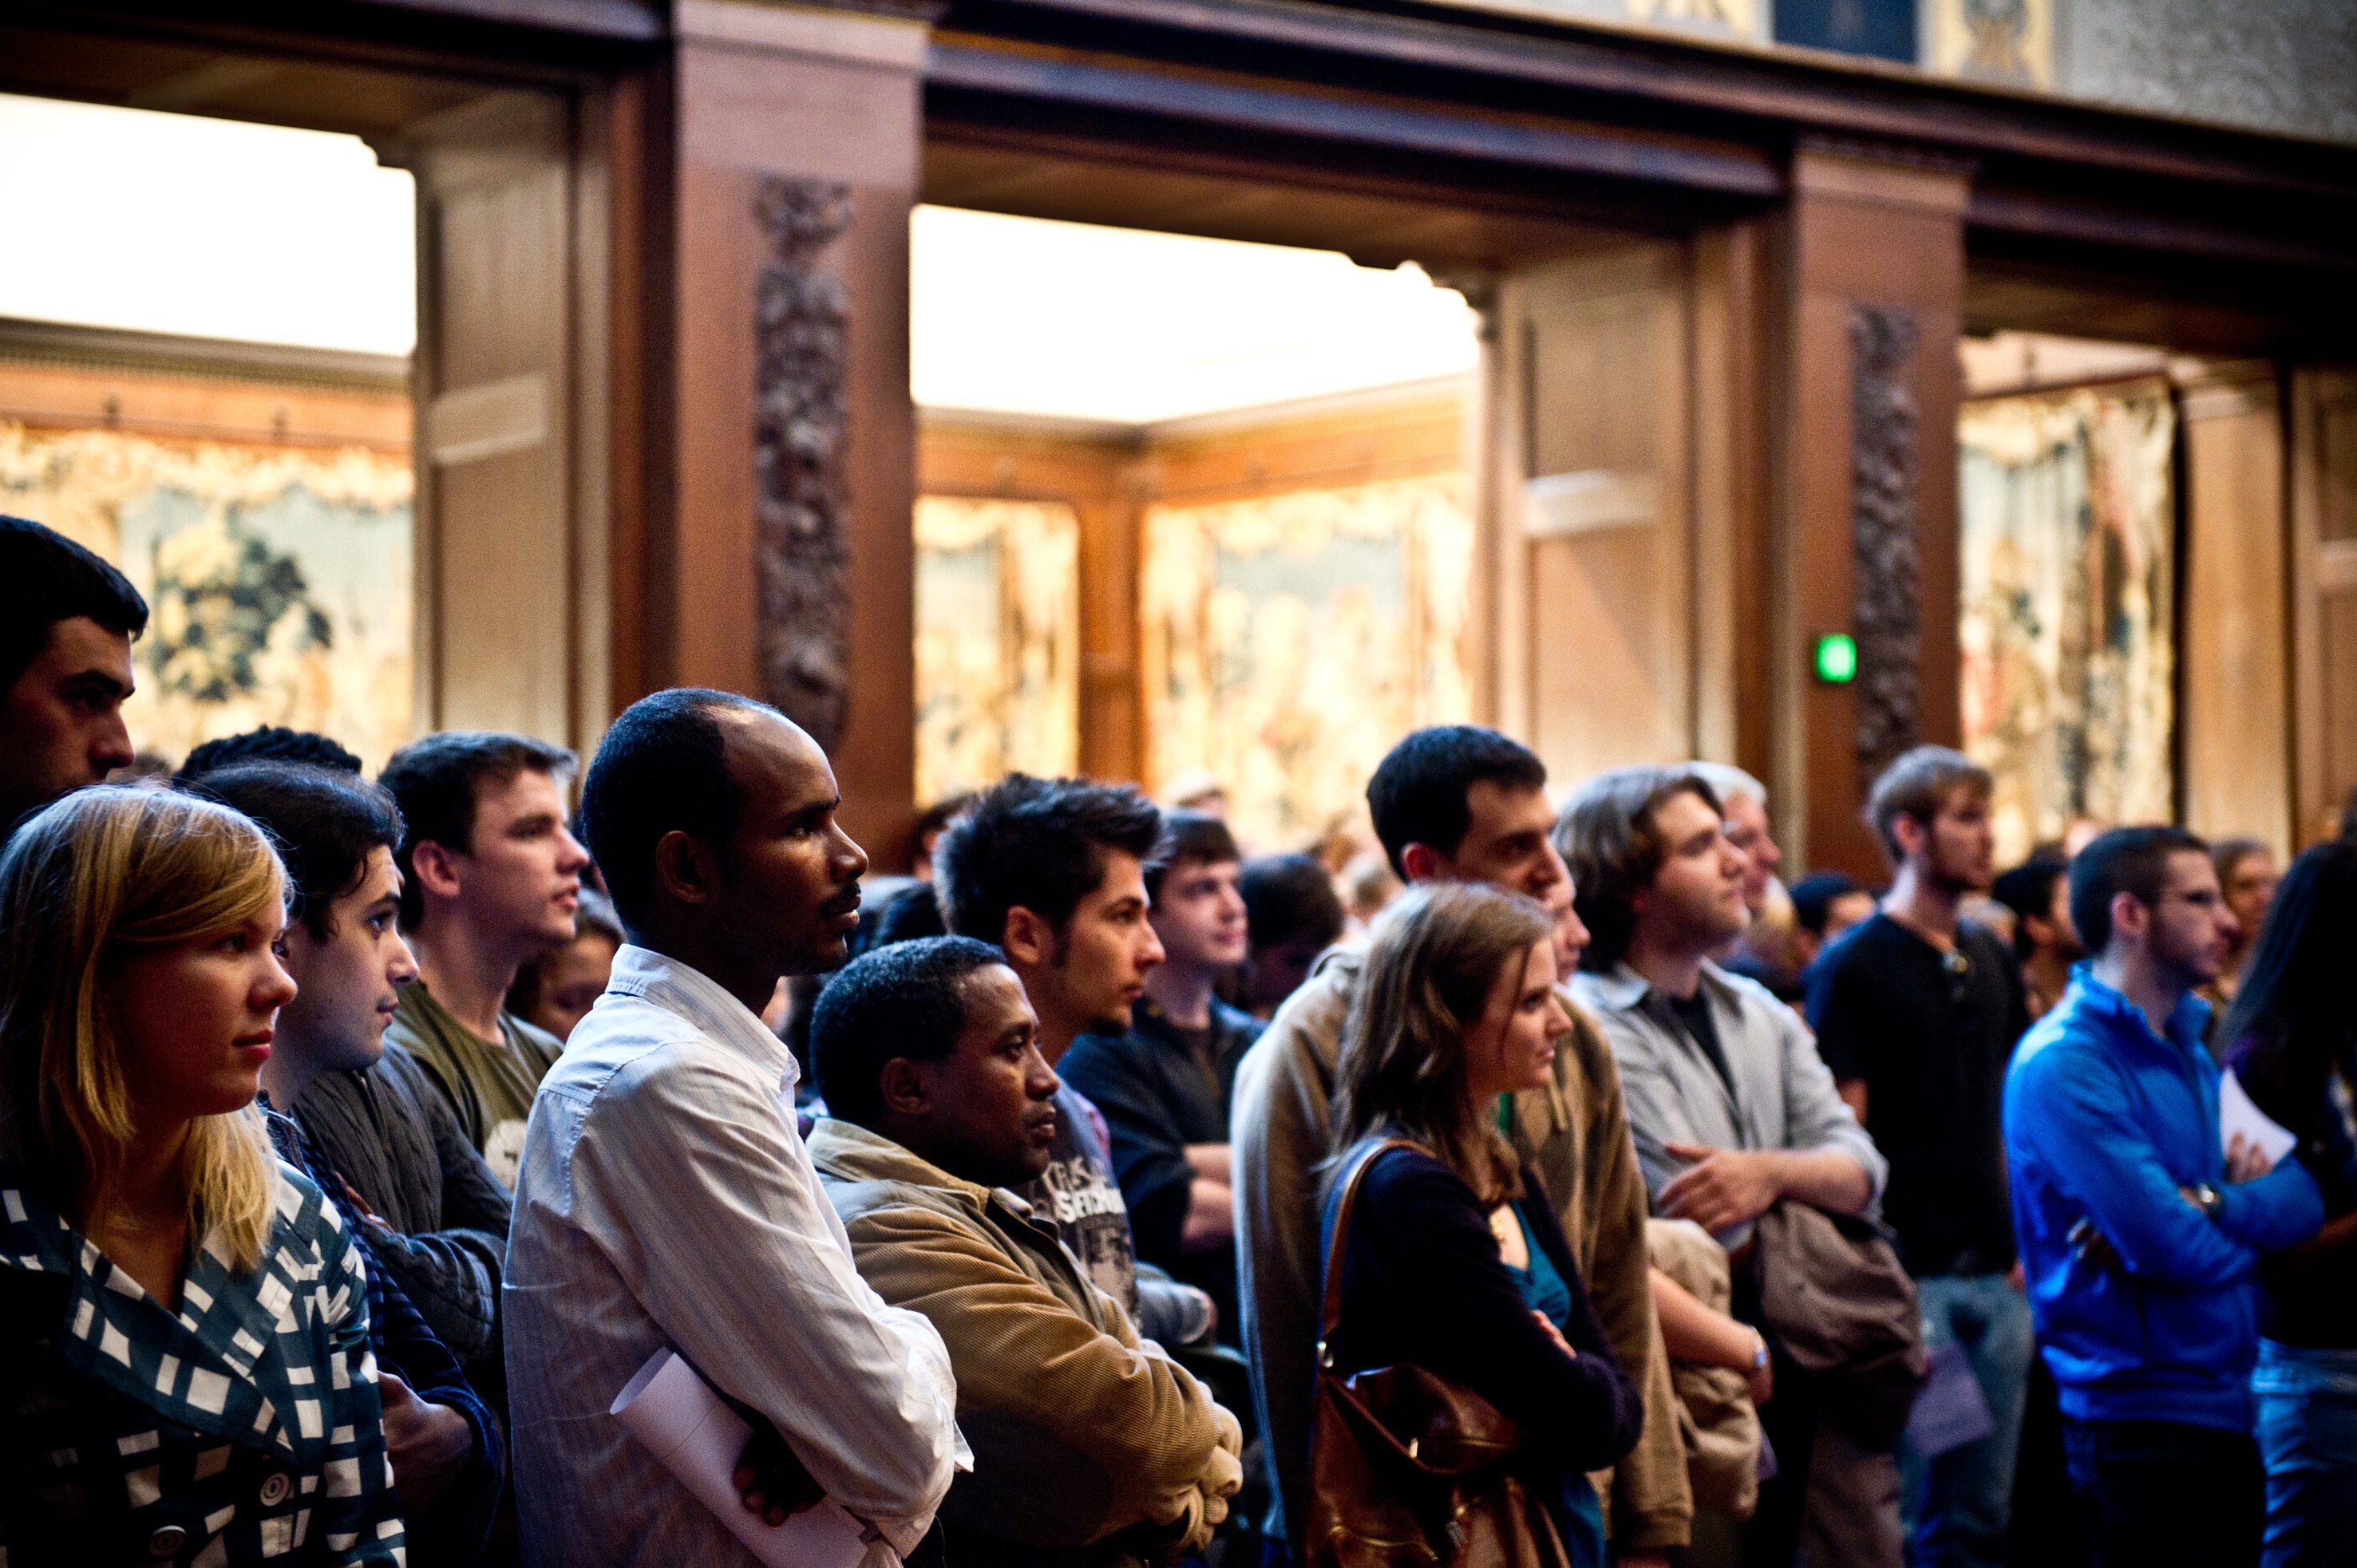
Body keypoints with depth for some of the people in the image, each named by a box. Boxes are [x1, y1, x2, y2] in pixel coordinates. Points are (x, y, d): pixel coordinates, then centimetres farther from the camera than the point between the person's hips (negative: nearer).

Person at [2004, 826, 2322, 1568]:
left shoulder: (2202, 1036, 13)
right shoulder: (2064, 1064, -15)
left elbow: (2308, 1194, 2)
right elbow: (2181, 1254, -21)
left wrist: (2208, 1204, -16)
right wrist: (2254, 1209, -1)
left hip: (2232, 1405, 8)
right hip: (2144, 1418, -8)